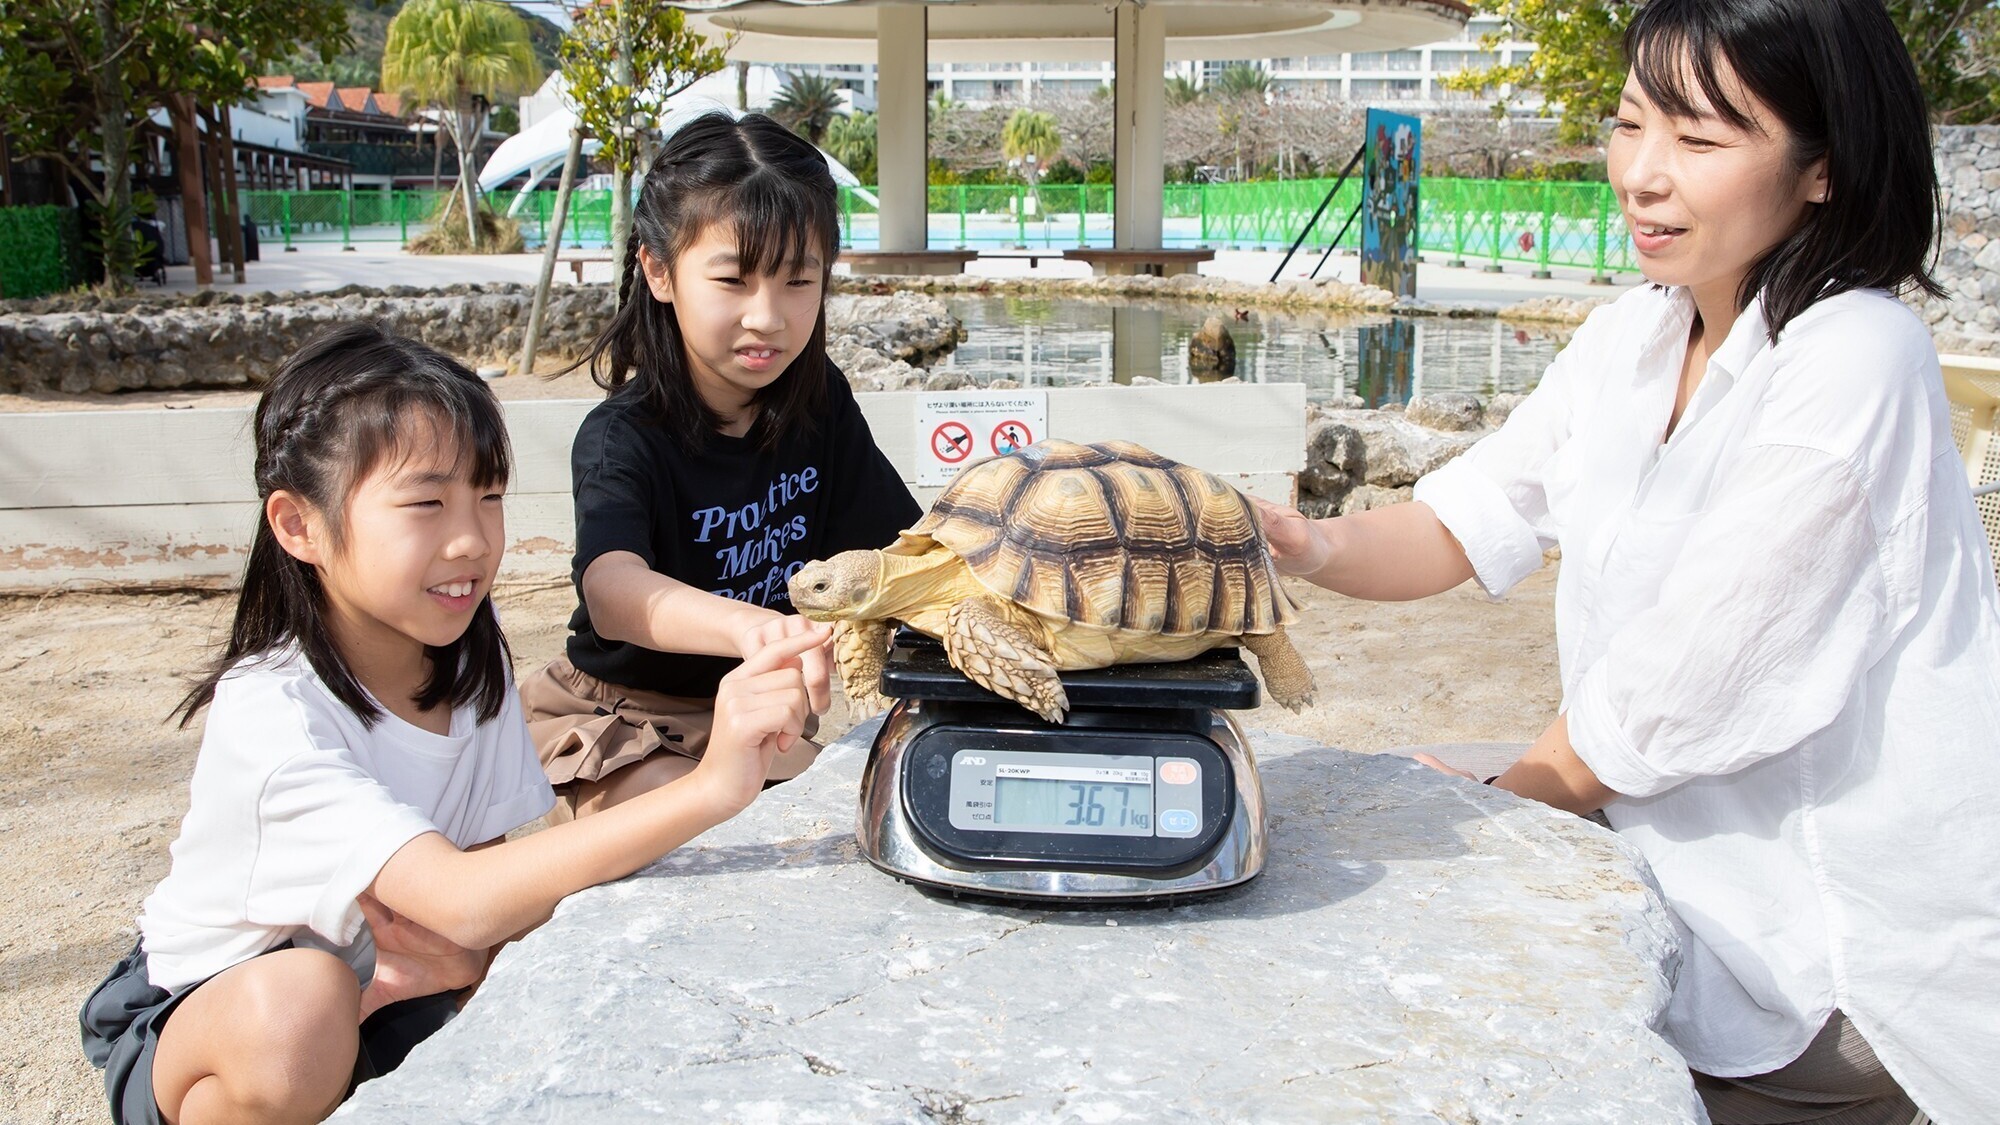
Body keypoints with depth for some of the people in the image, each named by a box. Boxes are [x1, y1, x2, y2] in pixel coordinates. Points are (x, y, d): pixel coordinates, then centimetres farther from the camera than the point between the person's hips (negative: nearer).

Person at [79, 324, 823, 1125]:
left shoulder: (473, 663, -9)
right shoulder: (270, 716, -30)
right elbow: (463, 900, -42)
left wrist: (465, 955, -29)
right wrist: (709, 789, -53)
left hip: (381, 997, 6)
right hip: (196, 1020, -6)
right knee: (299, 1005, -38)